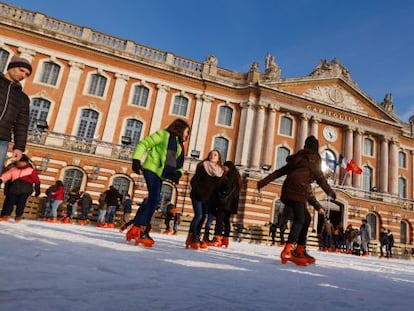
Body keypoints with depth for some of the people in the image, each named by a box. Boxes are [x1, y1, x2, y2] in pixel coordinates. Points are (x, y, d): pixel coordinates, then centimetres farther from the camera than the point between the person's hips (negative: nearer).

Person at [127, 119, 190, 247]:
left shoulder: (179, 145, 20)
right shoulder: (164, 134, -2)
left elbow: (178, 163, 18)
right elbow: (144, 144, -8)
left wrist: (178, 173, -4)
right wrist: (136, 159, -19)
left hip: (160, 174, 8)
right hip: (151, 169, -8)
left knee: (152, 200, 7)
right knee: (155, 199, -18)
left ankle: (135, 229, 16)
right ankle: (141, 230, -14)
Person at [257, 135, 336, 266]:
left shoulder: (297, 158, 26)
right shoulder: (314, 158, 9)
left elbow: (279, 171, 21)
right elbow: (320, 178, 10)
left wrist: (263, 182, 19)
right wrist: (330, 192, 23)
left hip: (288, 191, 7)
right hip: (298, 190, -7)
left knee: (306, 218, 14)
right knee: (299, 220, -14)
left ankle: (300, 251, 12)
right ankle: (287, 251, -29)